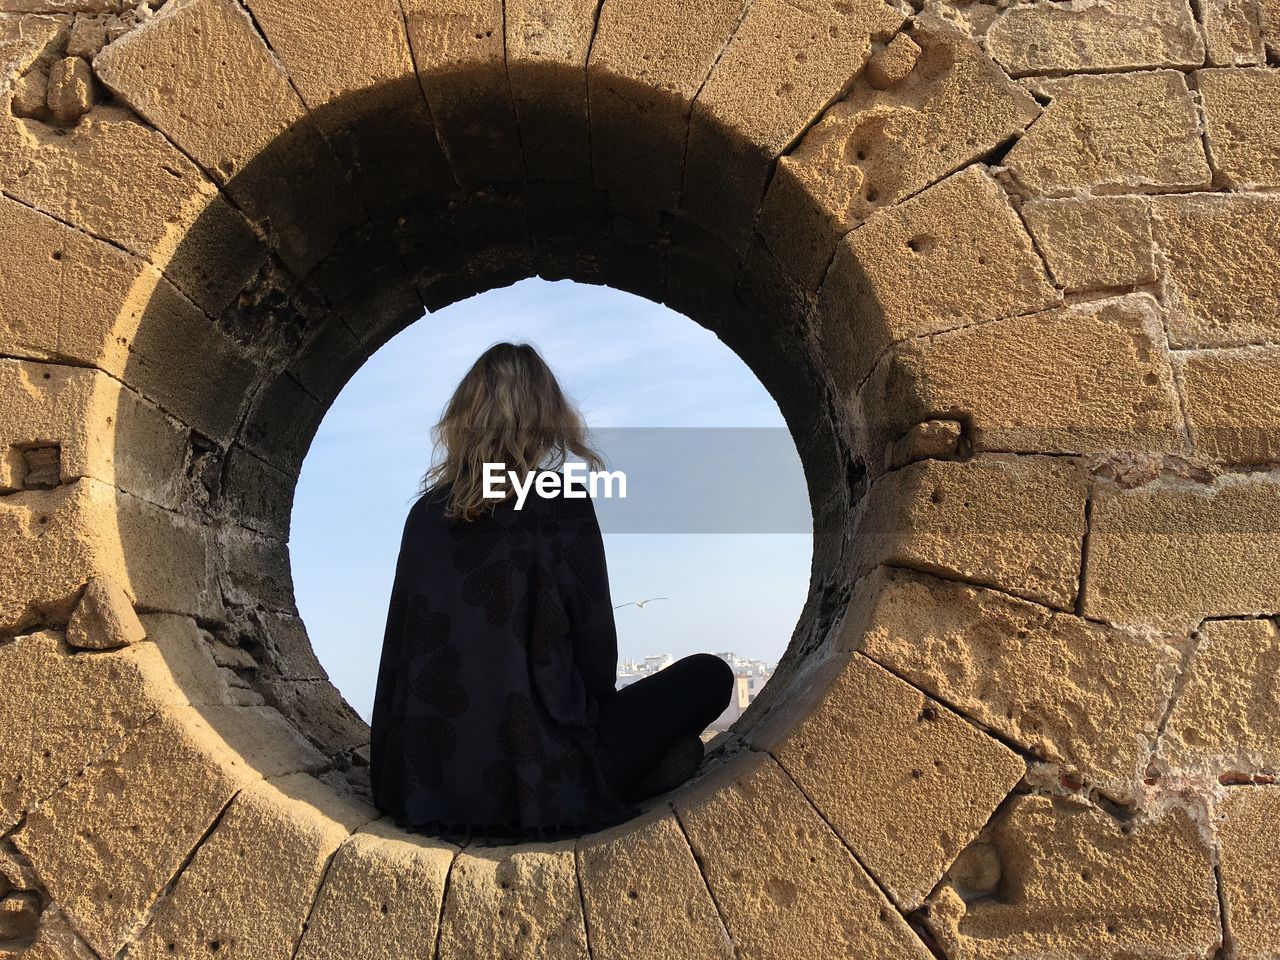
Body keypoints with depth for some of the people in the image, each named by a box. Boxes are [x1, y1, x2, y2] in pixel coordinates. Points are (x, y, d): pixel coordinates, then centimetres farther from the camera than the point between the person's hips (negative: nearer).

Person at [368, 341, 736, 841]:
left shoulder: (425, 513, 3)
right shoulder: (562, 504, -11)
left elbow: (401, 648, 10)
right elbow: (596, 653, -6)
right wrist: (589, 716, 15)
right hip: (541, 793, -6)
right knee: (708, 676, 10)